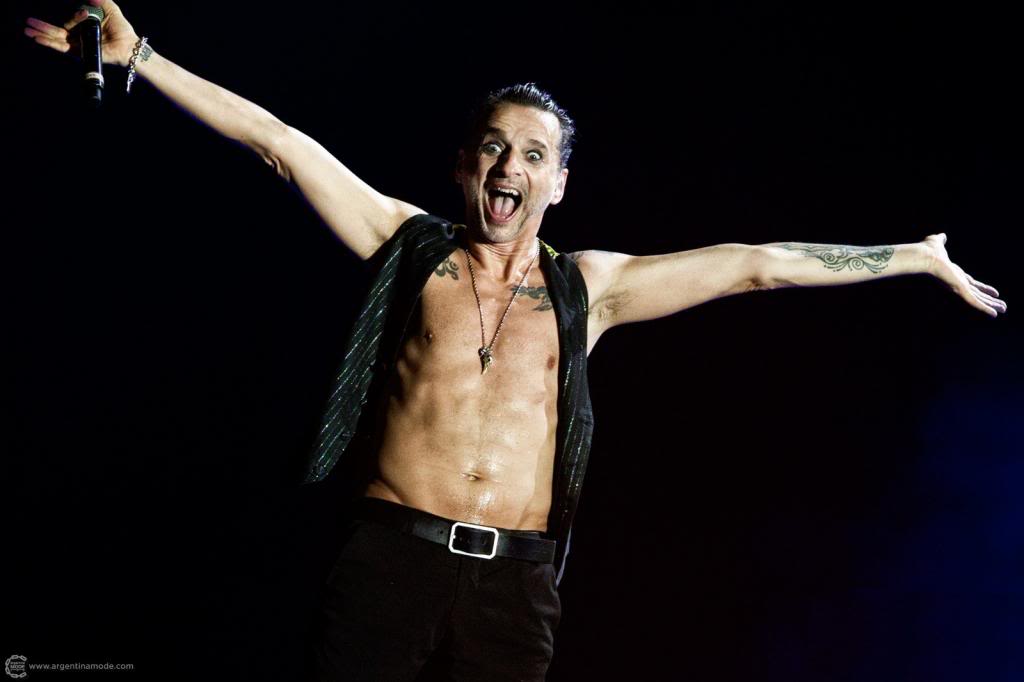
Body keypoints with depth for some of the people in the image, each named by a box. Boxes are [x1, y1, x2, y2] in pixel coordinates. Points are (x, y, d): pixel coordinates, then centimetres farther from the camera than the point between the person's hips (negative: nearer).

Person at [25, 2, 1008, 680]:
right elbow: (279, 142, 2)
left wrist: (918, 258, 15)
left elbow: (756, 263, 11)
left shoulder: (586, 286, 10)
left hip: (515, 575, 2)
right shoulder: (411, 245, 7)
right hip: (390, 555, -1)